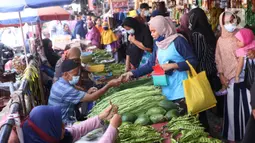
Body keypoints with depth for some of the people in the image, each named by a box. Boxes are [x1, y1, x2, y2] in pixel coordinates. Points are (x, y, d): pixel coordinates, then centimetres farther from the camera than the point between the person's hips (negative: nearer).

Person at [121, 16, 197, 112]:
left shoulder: (178, 40, -11)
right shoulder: (158, 45, 9)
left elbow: (193, 61, -13)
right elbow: (150, 65, 10)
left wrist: (172, 65, -20)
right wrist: (131, 73, 2)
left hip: (181, 88, -6)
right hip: (167, 89, 6)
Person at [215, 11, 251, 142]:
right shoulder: (221, 40, 3)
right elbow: (218, 60, 8)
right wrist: (221, 76, 0)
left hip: (246, 76, 0)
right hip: (231, 78, 0)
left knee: (248, 105, 1)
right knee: (233, 107, 4)